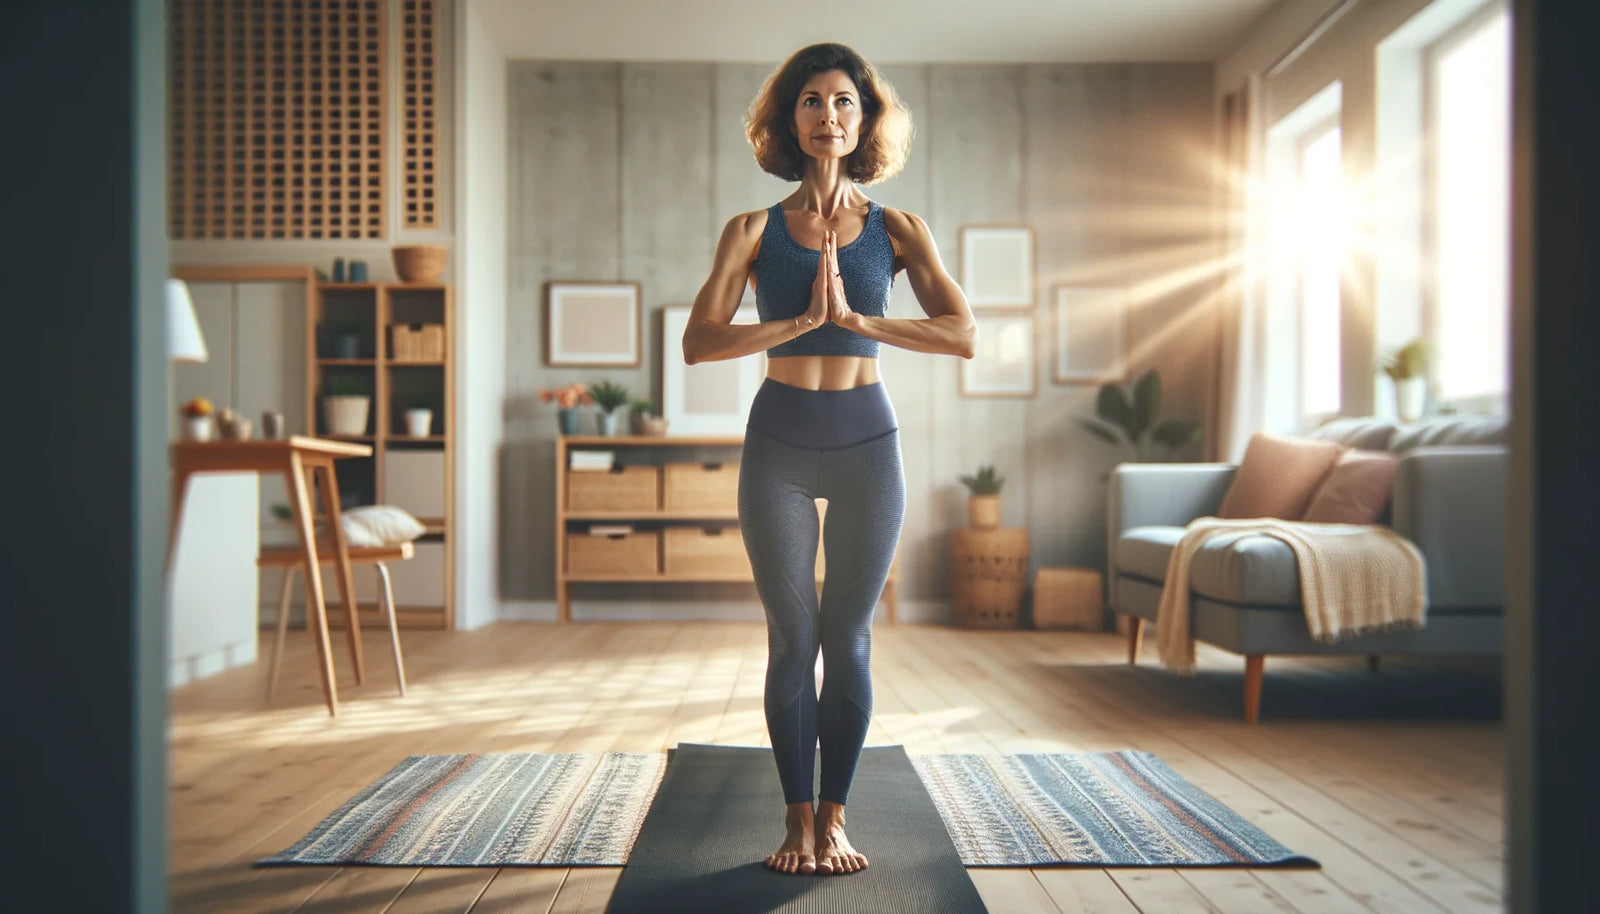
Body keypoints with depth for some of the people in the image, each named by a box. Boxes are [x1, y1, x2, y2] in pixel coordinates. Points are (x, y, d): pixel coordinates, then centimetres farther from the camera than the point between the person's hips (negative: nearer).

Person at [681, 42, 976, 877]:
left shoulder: (897, 229, 4)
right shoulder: (754, 230, 4)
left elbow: (963, 334, -9)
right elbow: (698, 342, -8)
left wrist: (856, 316, -16)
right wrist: (799, 321, -16)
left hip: (865, 440, 0)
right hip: (778, 441, 0)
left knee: (848, 639, 5)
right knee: (792, 637, 4)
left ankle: (834, 820, 19)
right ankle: (797, 820, 18)